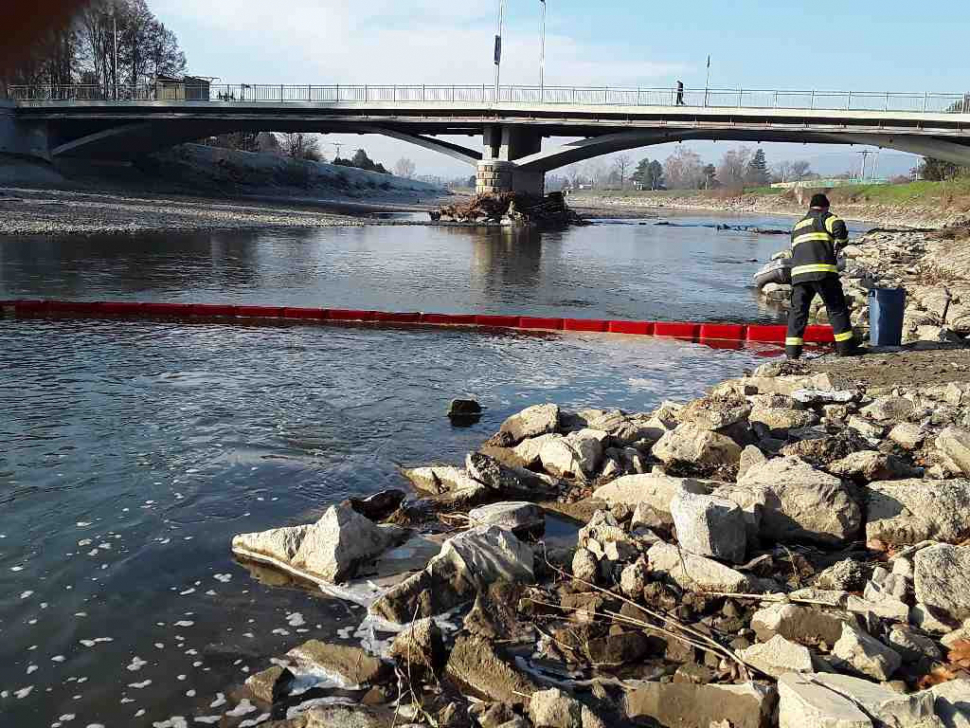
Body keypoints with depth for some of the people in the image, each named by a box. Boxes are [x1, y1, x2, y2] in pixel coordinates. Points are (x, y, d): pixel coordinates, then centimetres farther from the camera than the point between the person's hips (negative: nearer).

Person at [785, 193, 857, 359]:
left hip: (798, 272, 5)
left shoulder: (798, 225, 28)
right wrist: (841, 243, 6)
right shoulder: (825, 217, 9)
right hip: (823, 271, -5)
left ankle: (792, 350, 0)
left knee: (798, 311, 7)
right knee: (837, 309, 6)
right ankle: (846, 348, 8)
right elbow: (839, 227, -12)